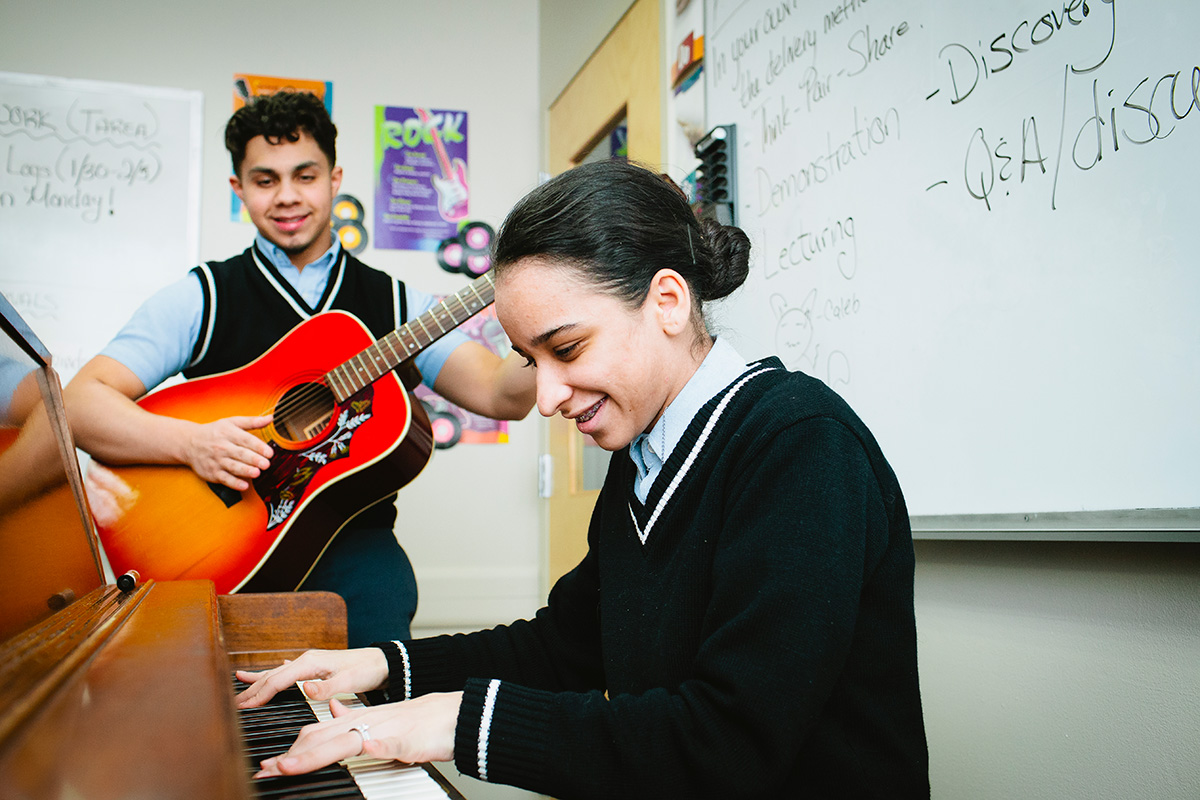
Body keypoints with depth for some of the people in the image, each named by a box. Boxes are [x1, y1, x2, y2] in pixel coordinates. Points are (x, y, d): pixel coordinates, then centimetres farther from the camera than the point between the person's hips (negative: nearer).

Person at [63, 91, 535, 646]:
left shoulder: (393, 302, 10)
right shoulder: (204, 297, 6)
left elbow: (500, 394, -2)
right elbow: (80, 403, -2)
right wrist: (192, 442, -20)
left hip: (353, 542, 1)